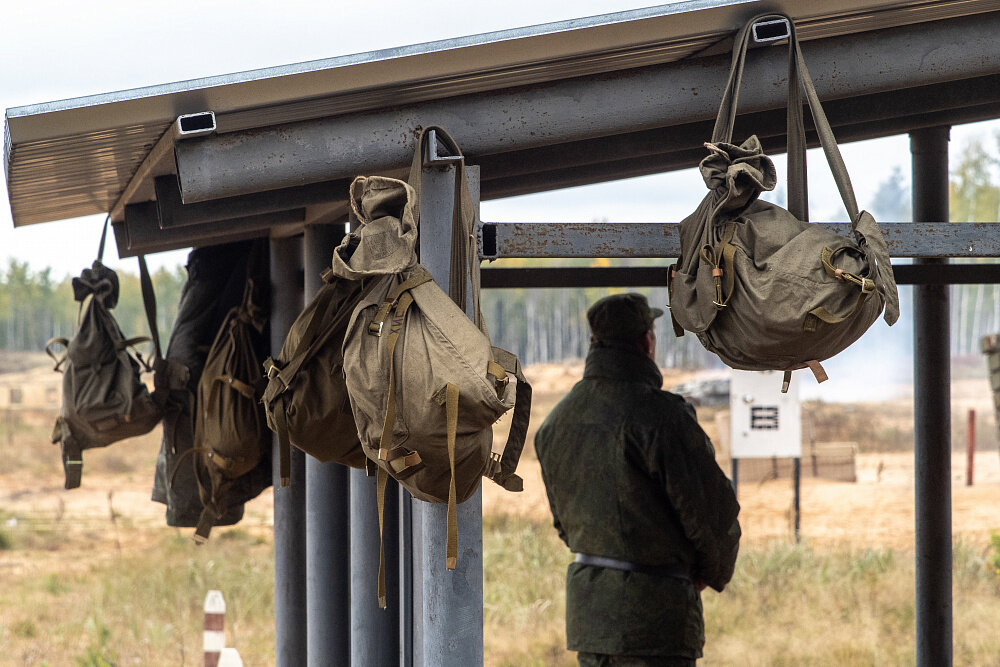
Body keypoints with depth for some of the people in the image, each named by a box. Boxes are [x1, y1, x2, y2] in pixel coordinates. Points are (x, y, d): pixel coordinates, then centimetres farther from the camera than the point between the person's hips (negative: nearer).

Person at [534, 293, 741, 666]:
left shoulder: (559, 421, 8)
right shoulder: (660, 416, -17)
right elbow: (712, 510, -13)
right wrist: (713, 573, 5)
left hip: (586, 600, 8)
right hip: (651, 606, -8)